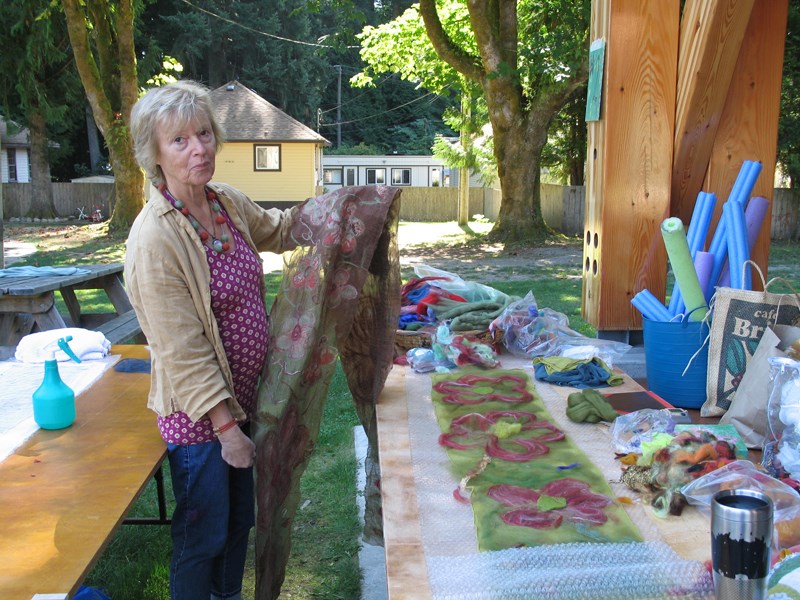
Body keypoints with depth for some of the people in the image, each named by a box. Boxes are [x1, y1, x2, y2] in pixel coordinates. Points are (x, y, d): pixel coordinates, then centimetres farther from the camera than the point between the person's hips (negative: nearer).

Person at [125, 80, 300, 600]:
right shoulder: (156, 238, -25)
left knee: (240, 518, 25)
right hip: (199, 415, -8)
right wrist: (226, 427, -20)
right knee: (204, 536, 10)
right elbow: (182, 352, -24)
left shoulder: (230, 202, -2)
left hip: (244, 398, 8)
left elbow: (278, 230, 21)